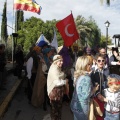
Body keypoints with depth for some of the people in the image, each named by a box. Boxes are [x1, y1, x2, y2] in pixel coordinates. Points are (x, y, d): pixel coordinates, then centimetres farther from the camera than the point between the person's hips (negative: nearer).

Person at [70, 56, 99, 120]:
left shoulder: (77, 75, 1)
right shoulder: (86, 78, -24)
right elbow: (86, 96, -23)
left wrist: (92, 88, 9)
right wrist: (94, 89, -8)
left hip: (75, 105, 7)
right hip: (82, 107, -7)